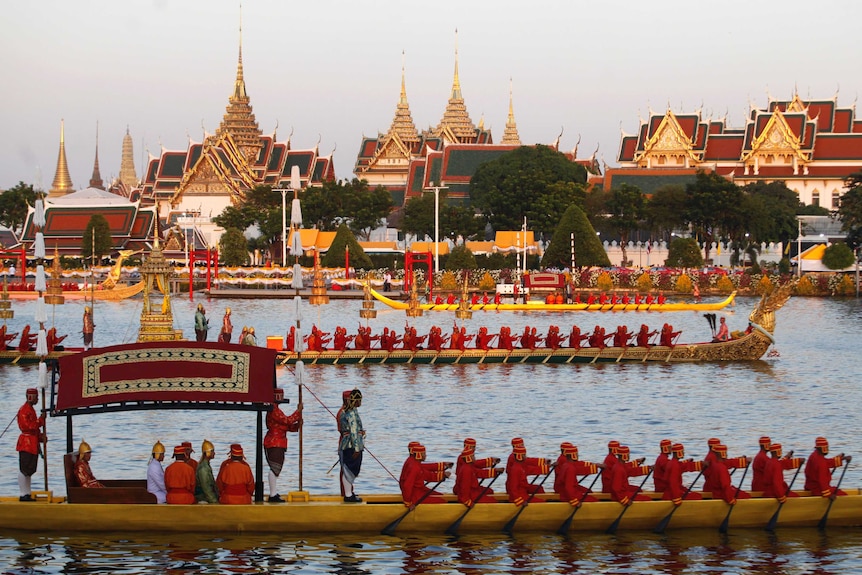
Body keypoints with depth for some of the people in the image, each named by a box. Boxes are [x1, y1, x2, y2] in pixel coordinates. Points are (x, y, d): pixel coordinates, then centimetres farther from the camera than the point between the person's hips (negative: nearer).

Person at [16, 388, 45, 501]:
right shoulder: (24, 410, -13)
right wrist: (41, 419, -16)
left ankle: (27, 494, 15)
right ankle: (23, 495, -7)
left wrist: (41, 436, 9)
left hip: (33, 444, 10)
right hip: (26, 443, -10)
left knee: (29, 470, 12)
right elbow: (28, 426, -21)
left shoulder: (31, 409, 17)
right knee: (24, 469, -7)